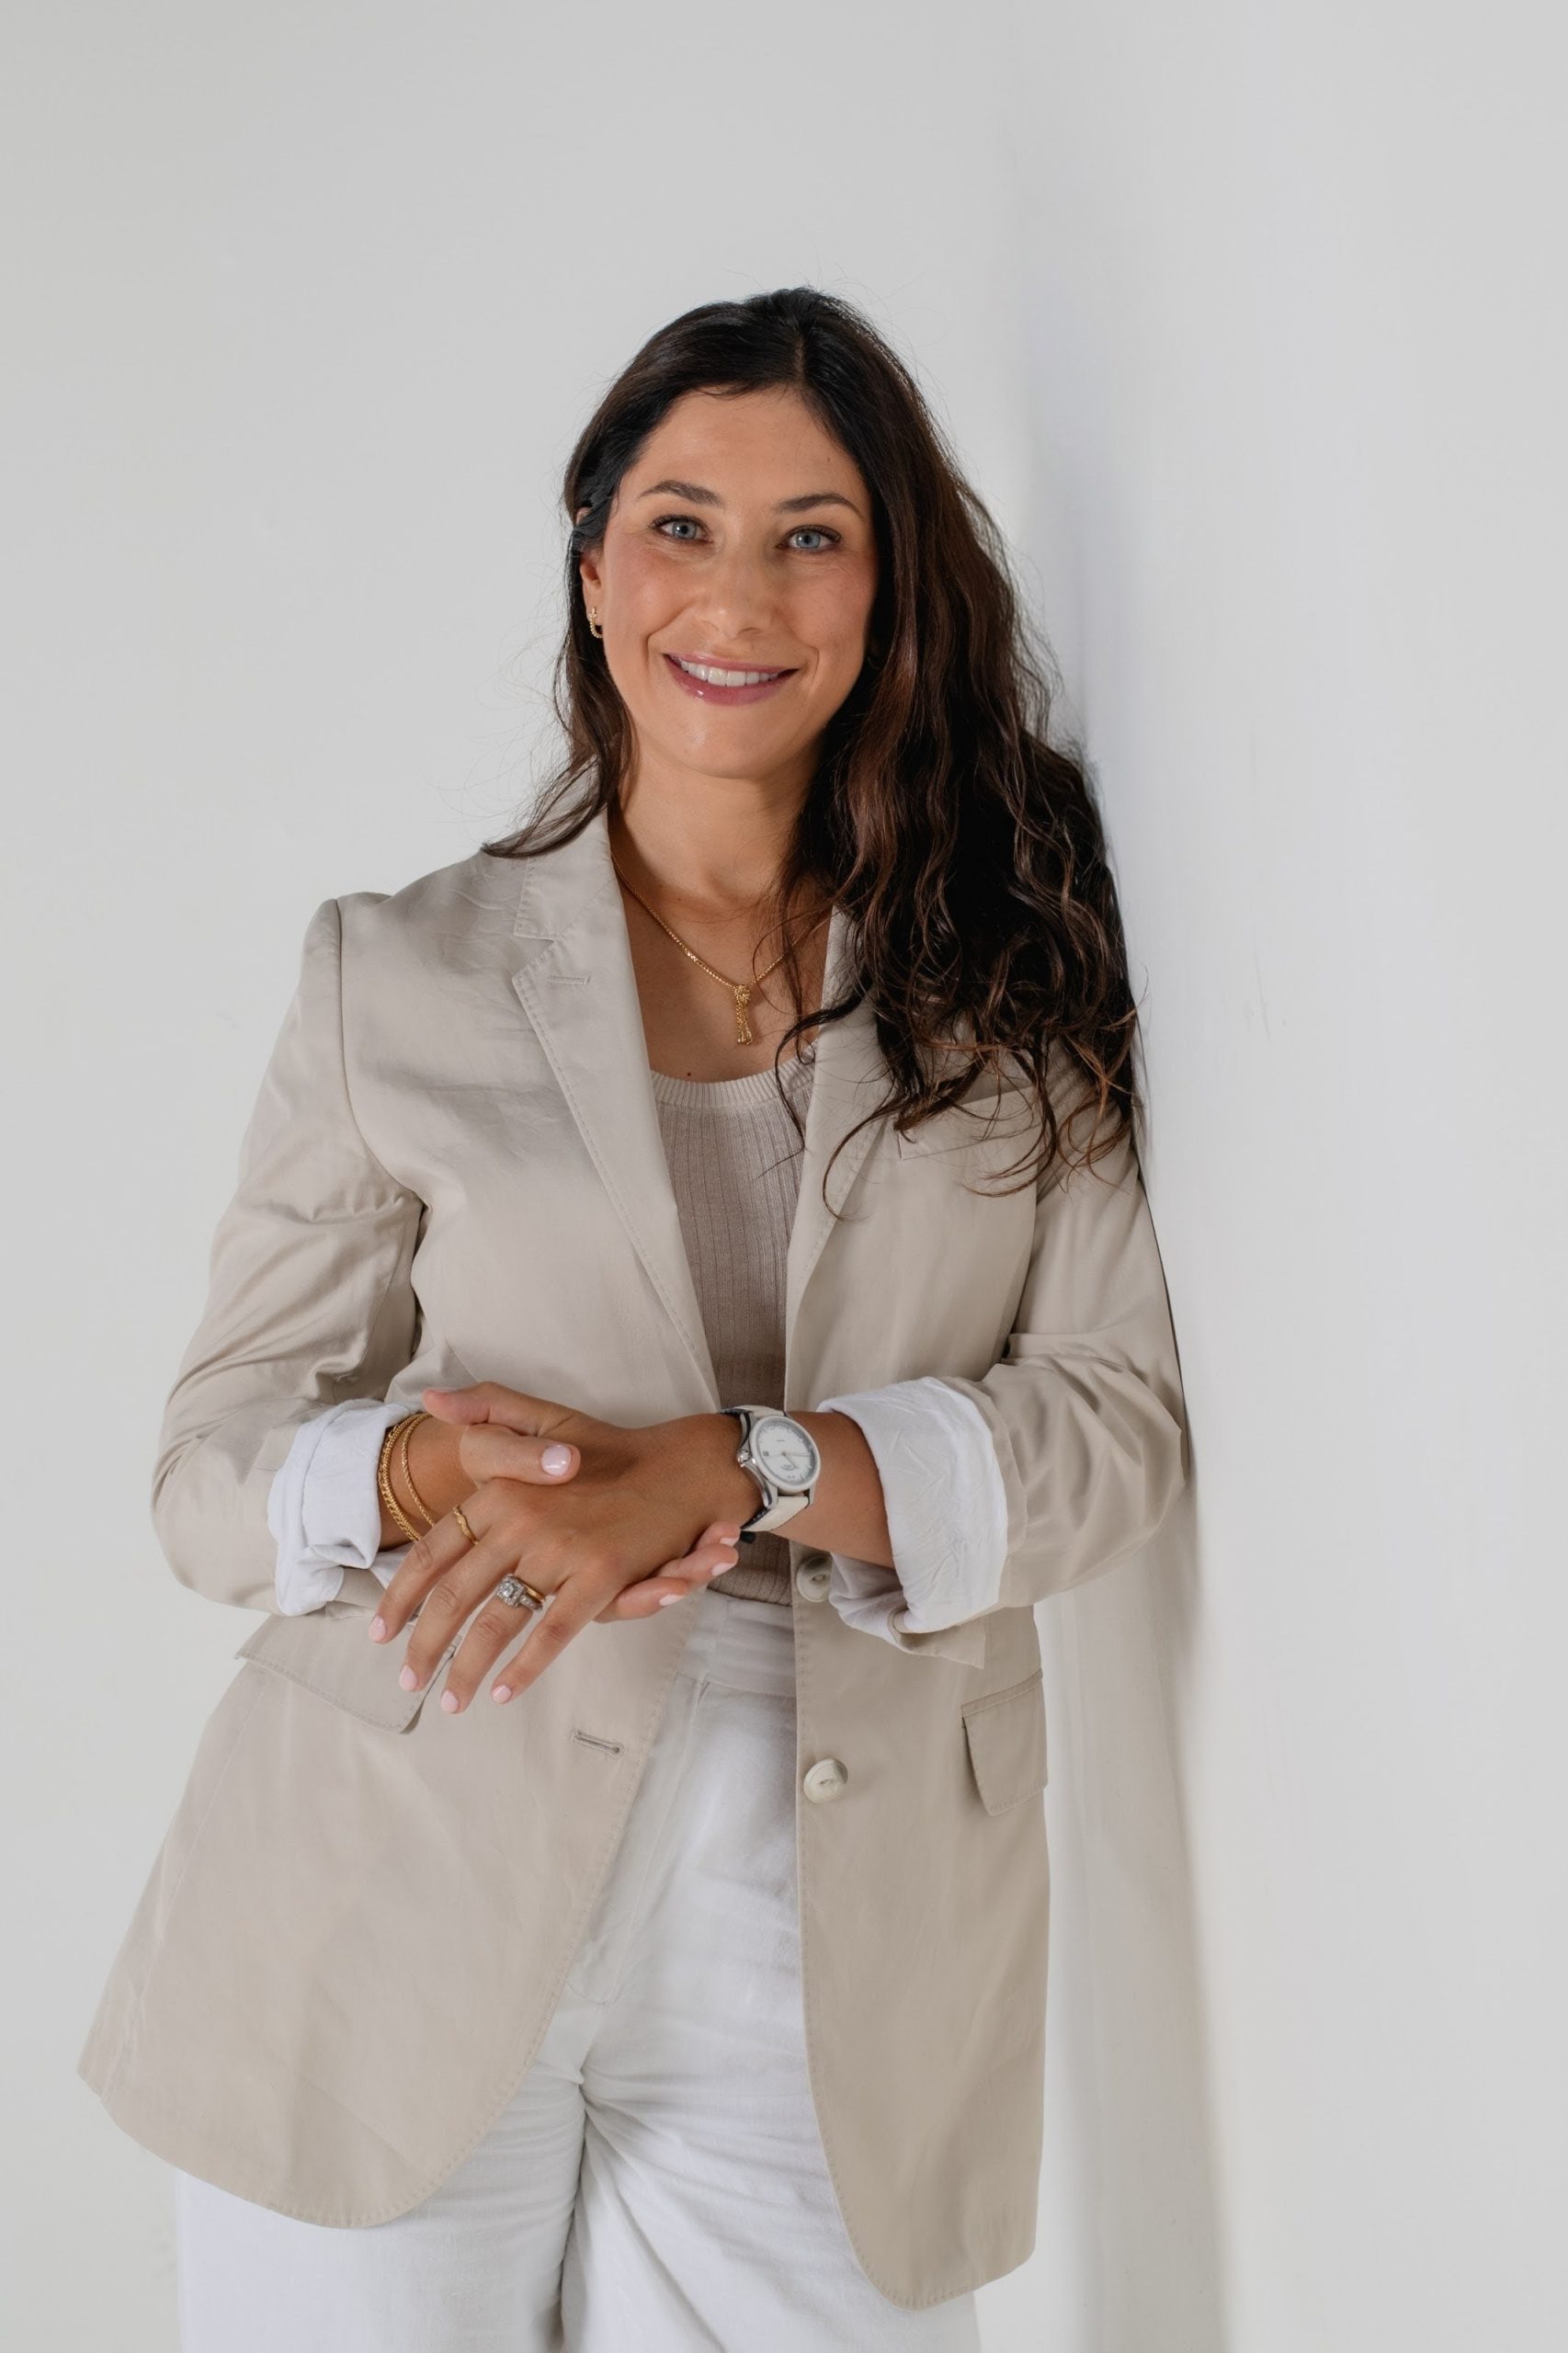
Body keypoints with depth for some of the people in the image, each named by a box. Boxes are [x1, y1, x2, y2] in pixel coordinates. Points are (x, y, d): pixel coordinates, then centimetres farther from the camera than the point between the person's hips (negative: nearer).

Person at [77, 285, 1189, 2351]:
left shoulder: (1013, 992, 8)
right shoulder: (398, 975, 5)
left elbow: (1120, 1419, -3)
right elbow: (211, 1465, 4)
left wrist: (731, 1471, -18)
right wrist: (417, 1468, -18)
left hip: (826, 1971, 1)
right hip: (404, 1931, 0)